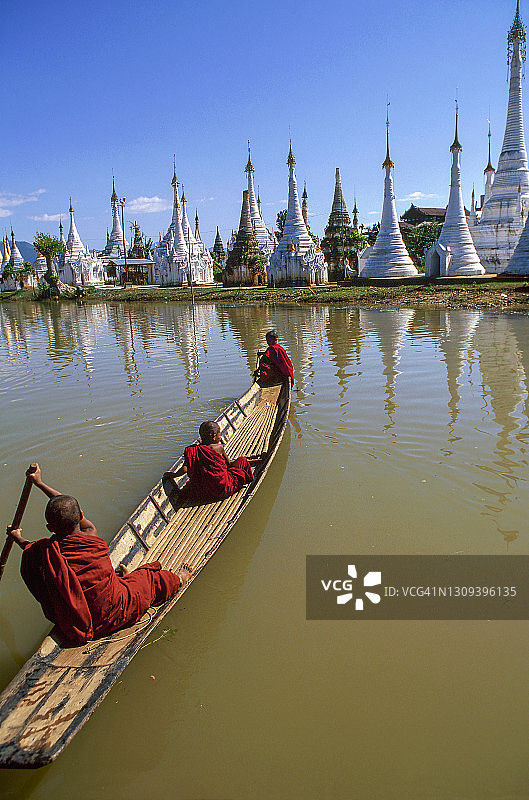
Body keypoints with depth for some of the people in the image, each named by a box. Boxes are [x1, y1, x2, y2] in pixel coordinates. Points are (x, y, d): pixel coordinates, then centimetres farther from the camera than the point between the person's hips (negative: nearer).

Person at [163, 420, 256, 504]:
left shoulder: (192, 450, -6)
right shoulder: (218, 448, -13)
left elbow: (185, 469, -12)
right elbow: (228, 463, 2)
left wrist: (173, 475, 6)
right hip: (224, 489, -5)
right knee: (242, 459, 12)